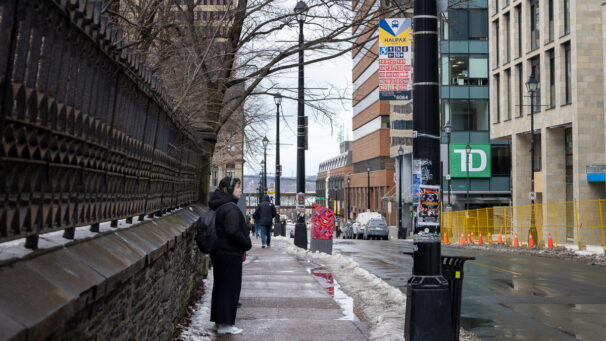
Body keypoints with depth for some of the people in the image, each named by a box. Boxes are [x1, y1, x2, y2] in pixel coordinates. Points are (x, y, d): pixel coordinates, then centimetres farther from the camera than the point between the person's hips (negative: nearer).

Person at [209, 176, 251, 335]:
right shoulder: (230, 207, -19)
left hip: (219, 252, 10)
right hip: (230, 254, -10)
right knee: (230, 288, -1)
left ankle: (219, 321, 26)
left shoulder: (218, 207, 13)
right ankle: (225, 324, 4)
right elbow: (233, 231, -28)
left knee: (220, 286, 16)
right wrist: (247, 244, -13)